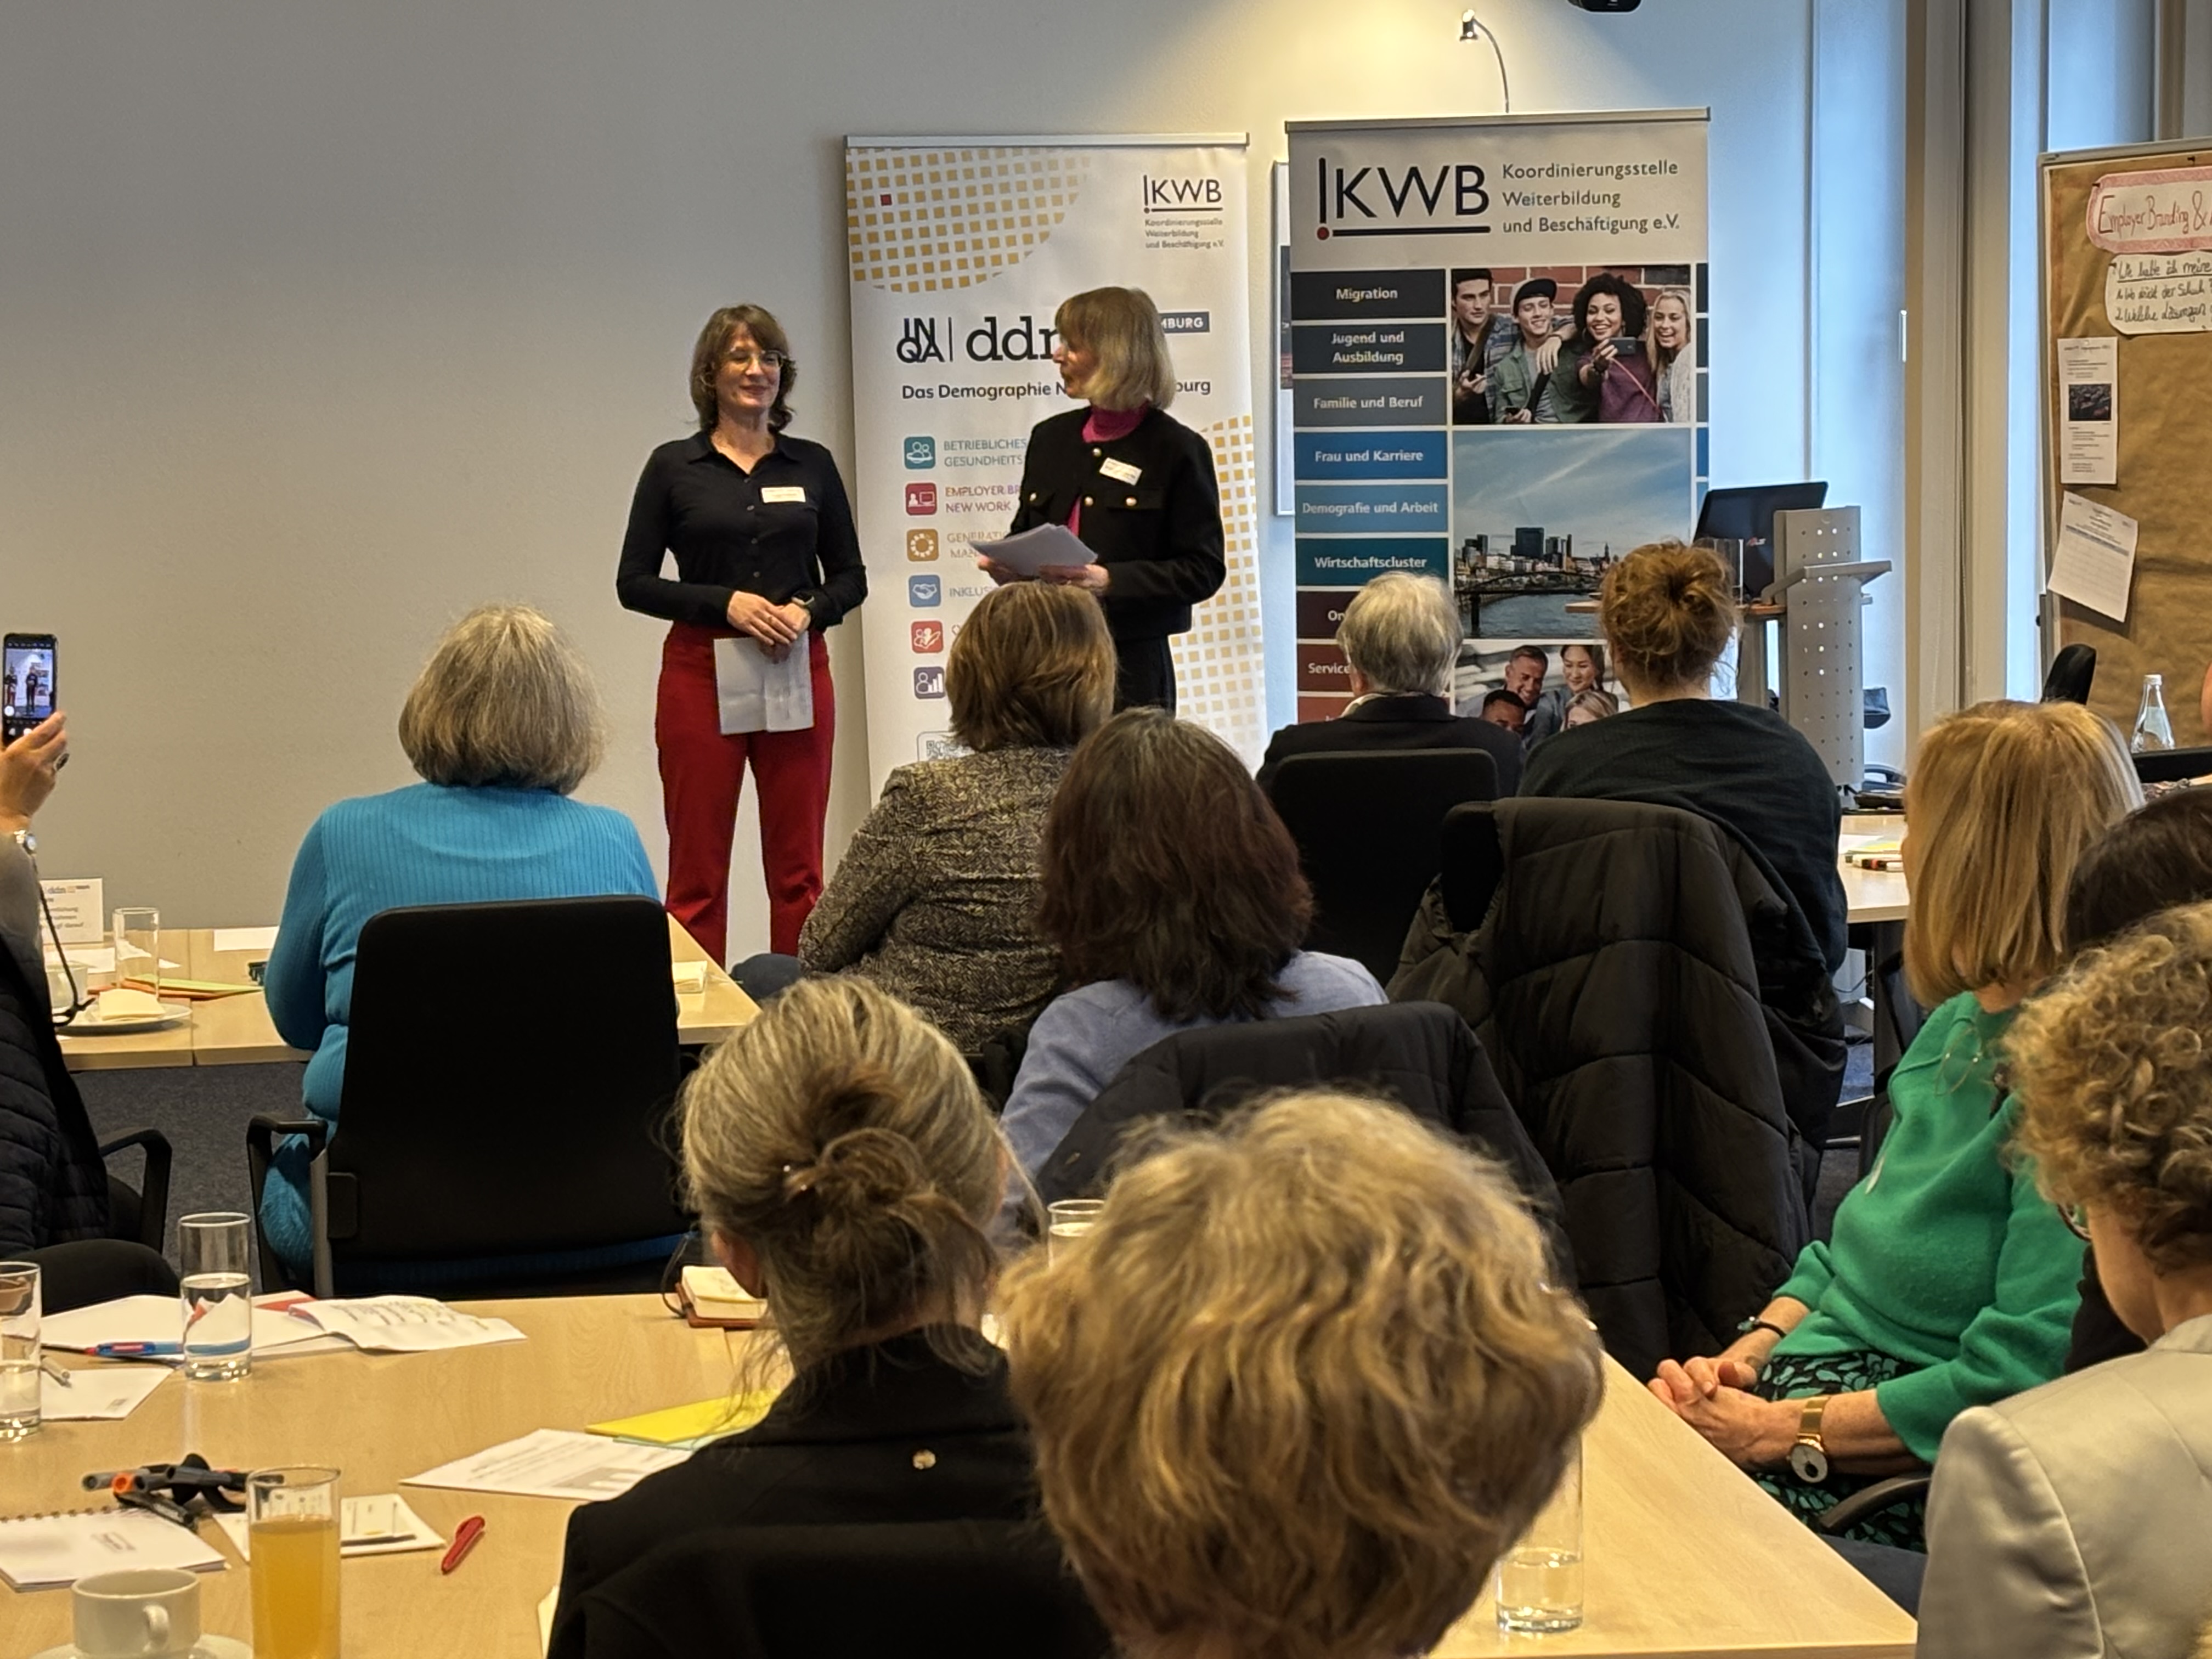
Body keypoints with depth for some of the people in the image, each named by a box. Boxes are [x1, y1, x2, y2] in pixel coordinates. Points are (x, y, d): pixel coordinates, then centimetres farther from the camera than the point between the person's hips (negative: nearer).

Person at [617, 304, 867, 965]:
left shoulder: (812, 465, 8)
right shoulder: (673, 466, 1)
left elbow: (850, 577, 10)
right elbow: (633, 583, -1)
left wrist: (808, 612, -10)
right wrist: (727, 603, -14)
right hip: (701, 675, -2)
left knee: (798, 867, 5)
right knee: (697, 870, -1)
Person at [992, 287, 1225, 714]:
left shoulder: (1176, 450, -4)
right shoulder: (1052, 437, 14)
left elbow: (1203, 570, -6)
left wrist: (1108, 581, -19)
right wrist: (1008, 565, 0)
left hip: (1129, 665, -5)